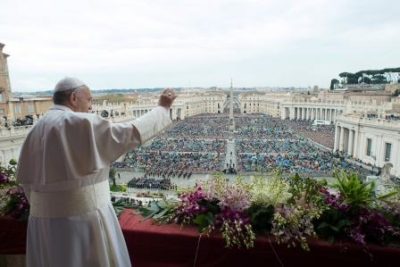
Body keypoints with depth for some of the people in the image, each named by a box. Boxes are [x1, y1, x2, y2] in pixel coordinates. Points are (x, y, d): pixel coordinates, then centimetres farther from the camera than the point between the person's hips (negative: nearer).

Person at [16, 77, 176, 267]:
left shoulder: (36, 130, 6)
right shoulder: (83, 124, -17)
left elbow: (25, 177, 9)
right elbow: (132, 133, -17)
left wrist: (45, 208, 19)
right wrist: (163, 108, -6)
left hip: (46, 217, 7)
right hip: (84, 214, -7)